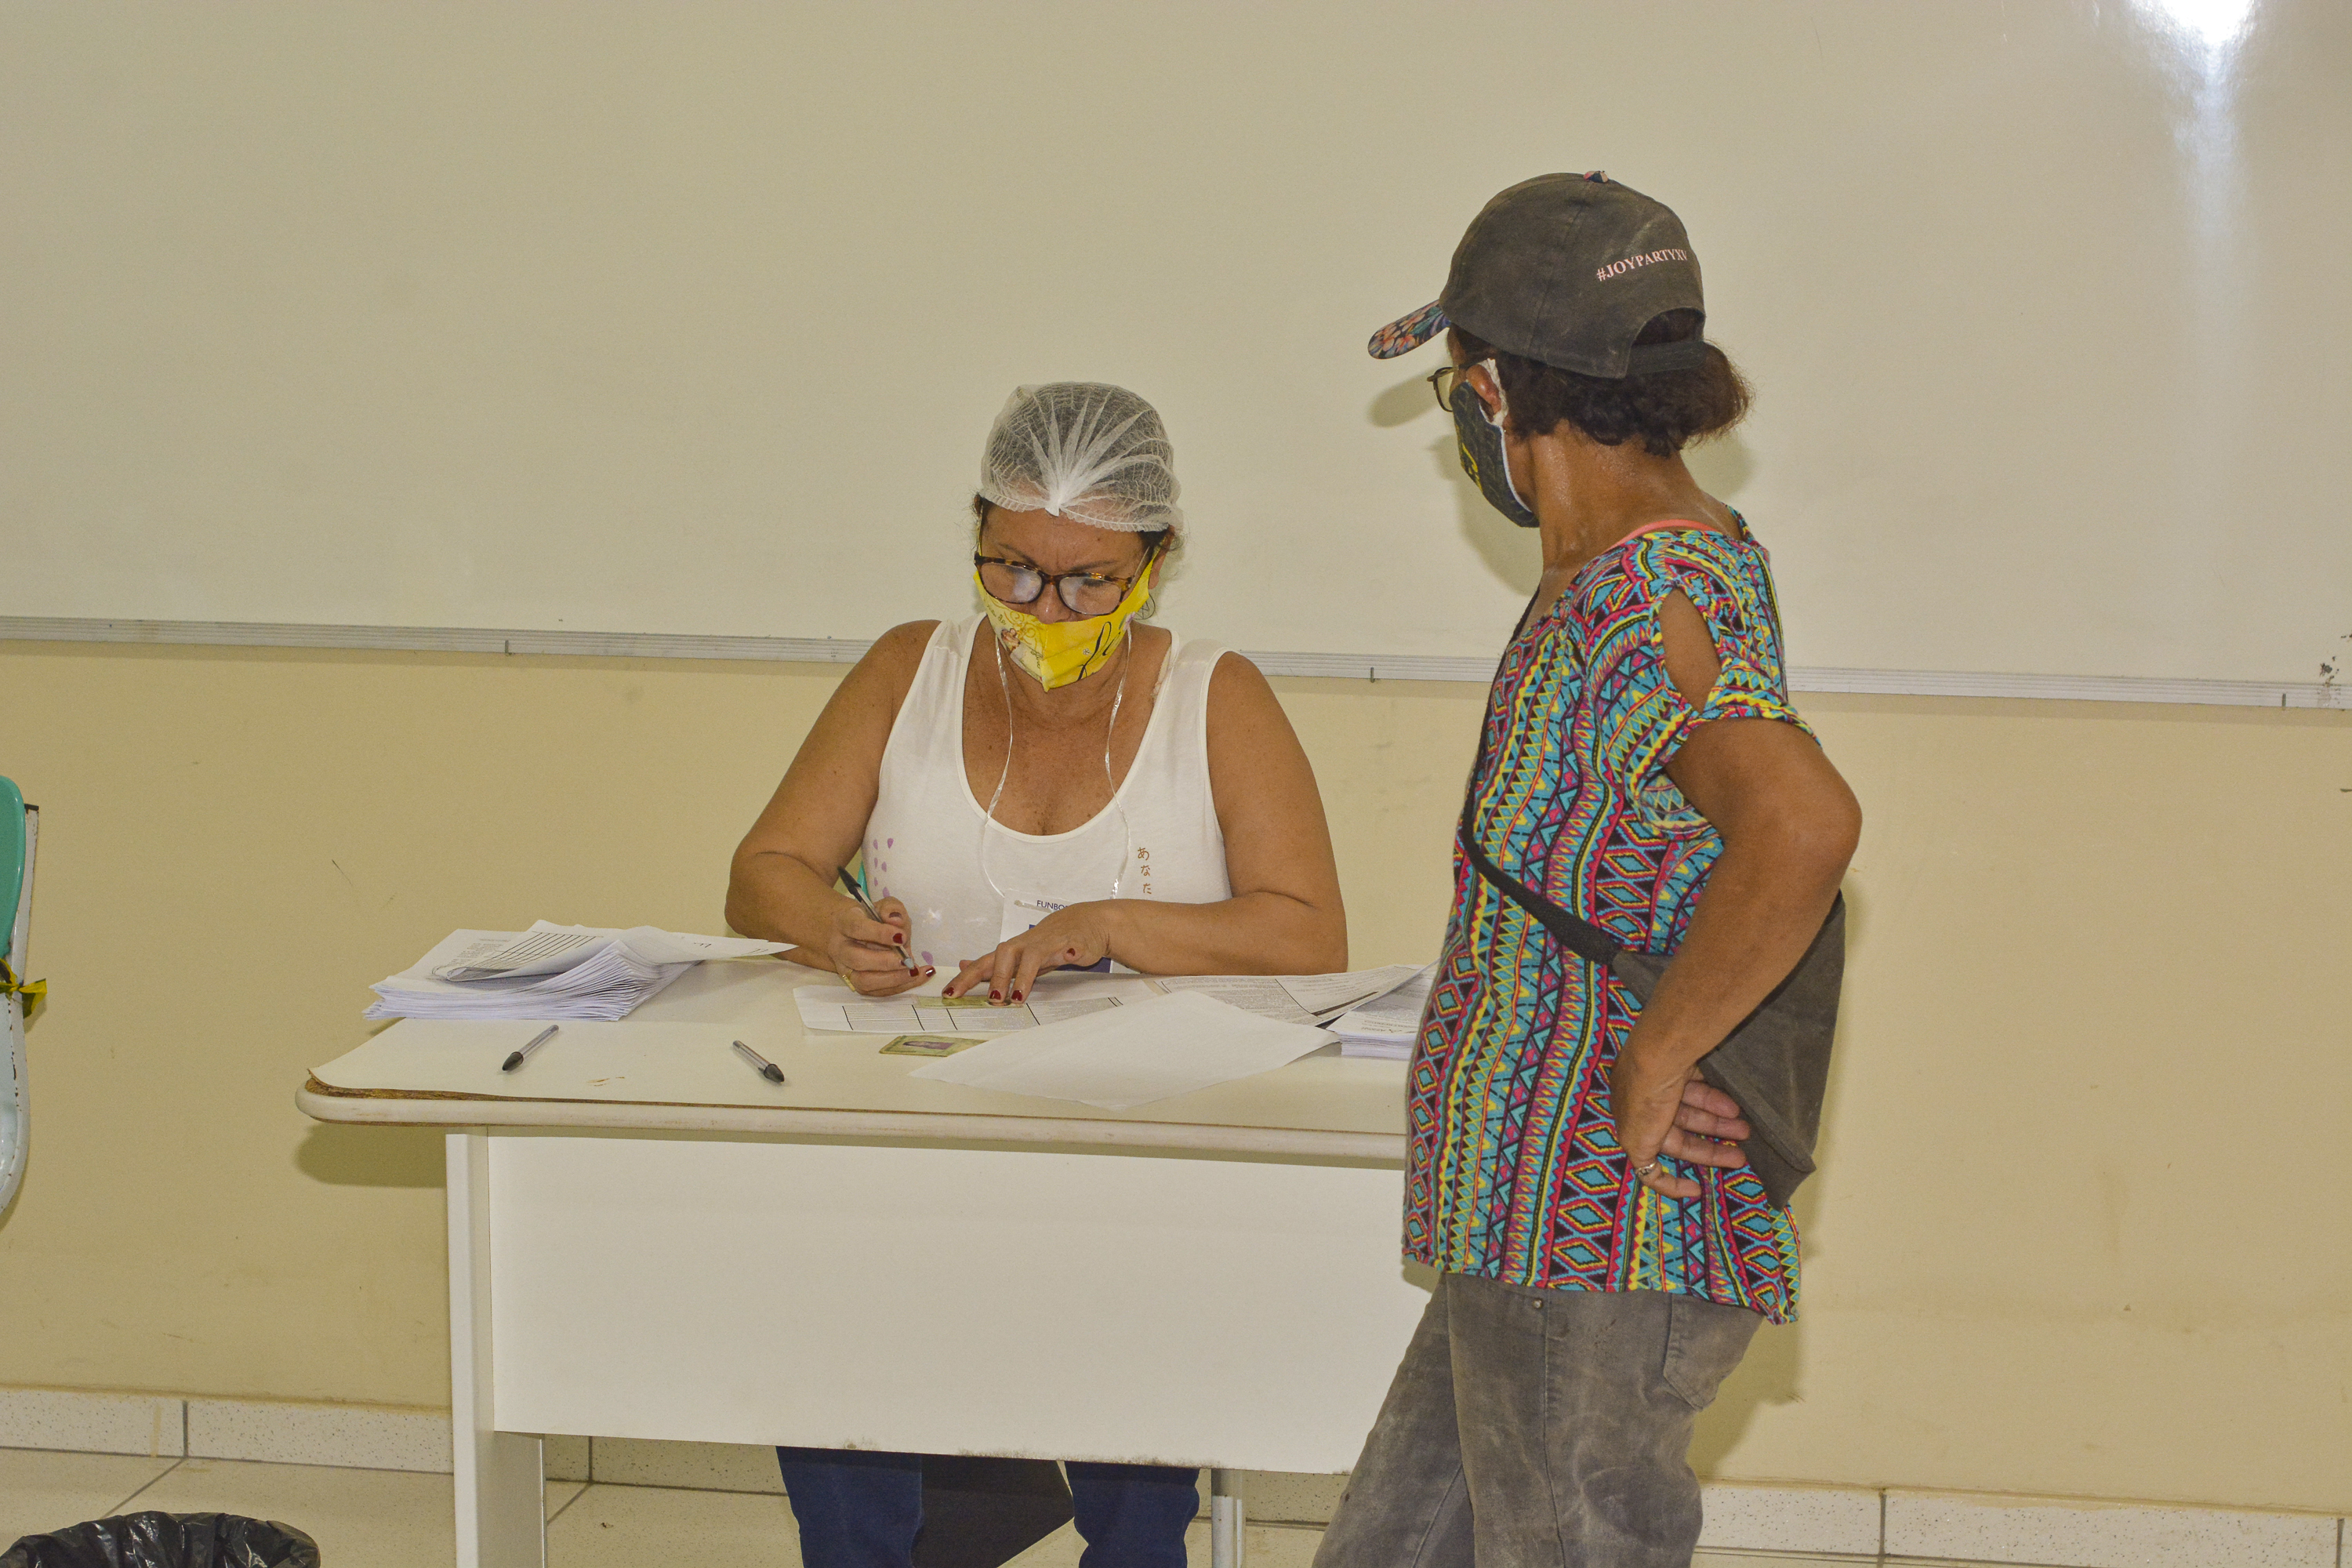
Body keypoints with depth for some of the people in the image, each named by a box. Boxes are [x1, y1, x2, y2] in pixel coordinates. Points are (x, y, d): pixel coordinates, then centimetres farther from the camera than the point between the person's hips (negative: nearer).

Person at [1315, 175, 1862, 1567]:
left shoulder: (1640, 605, -21)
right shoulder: (1697, 552, 11)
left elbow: (1805, 823, -39)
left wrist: (1650, 1064, -27)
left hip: (1595, 1244, -10)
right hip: (1531, 1239, 10)